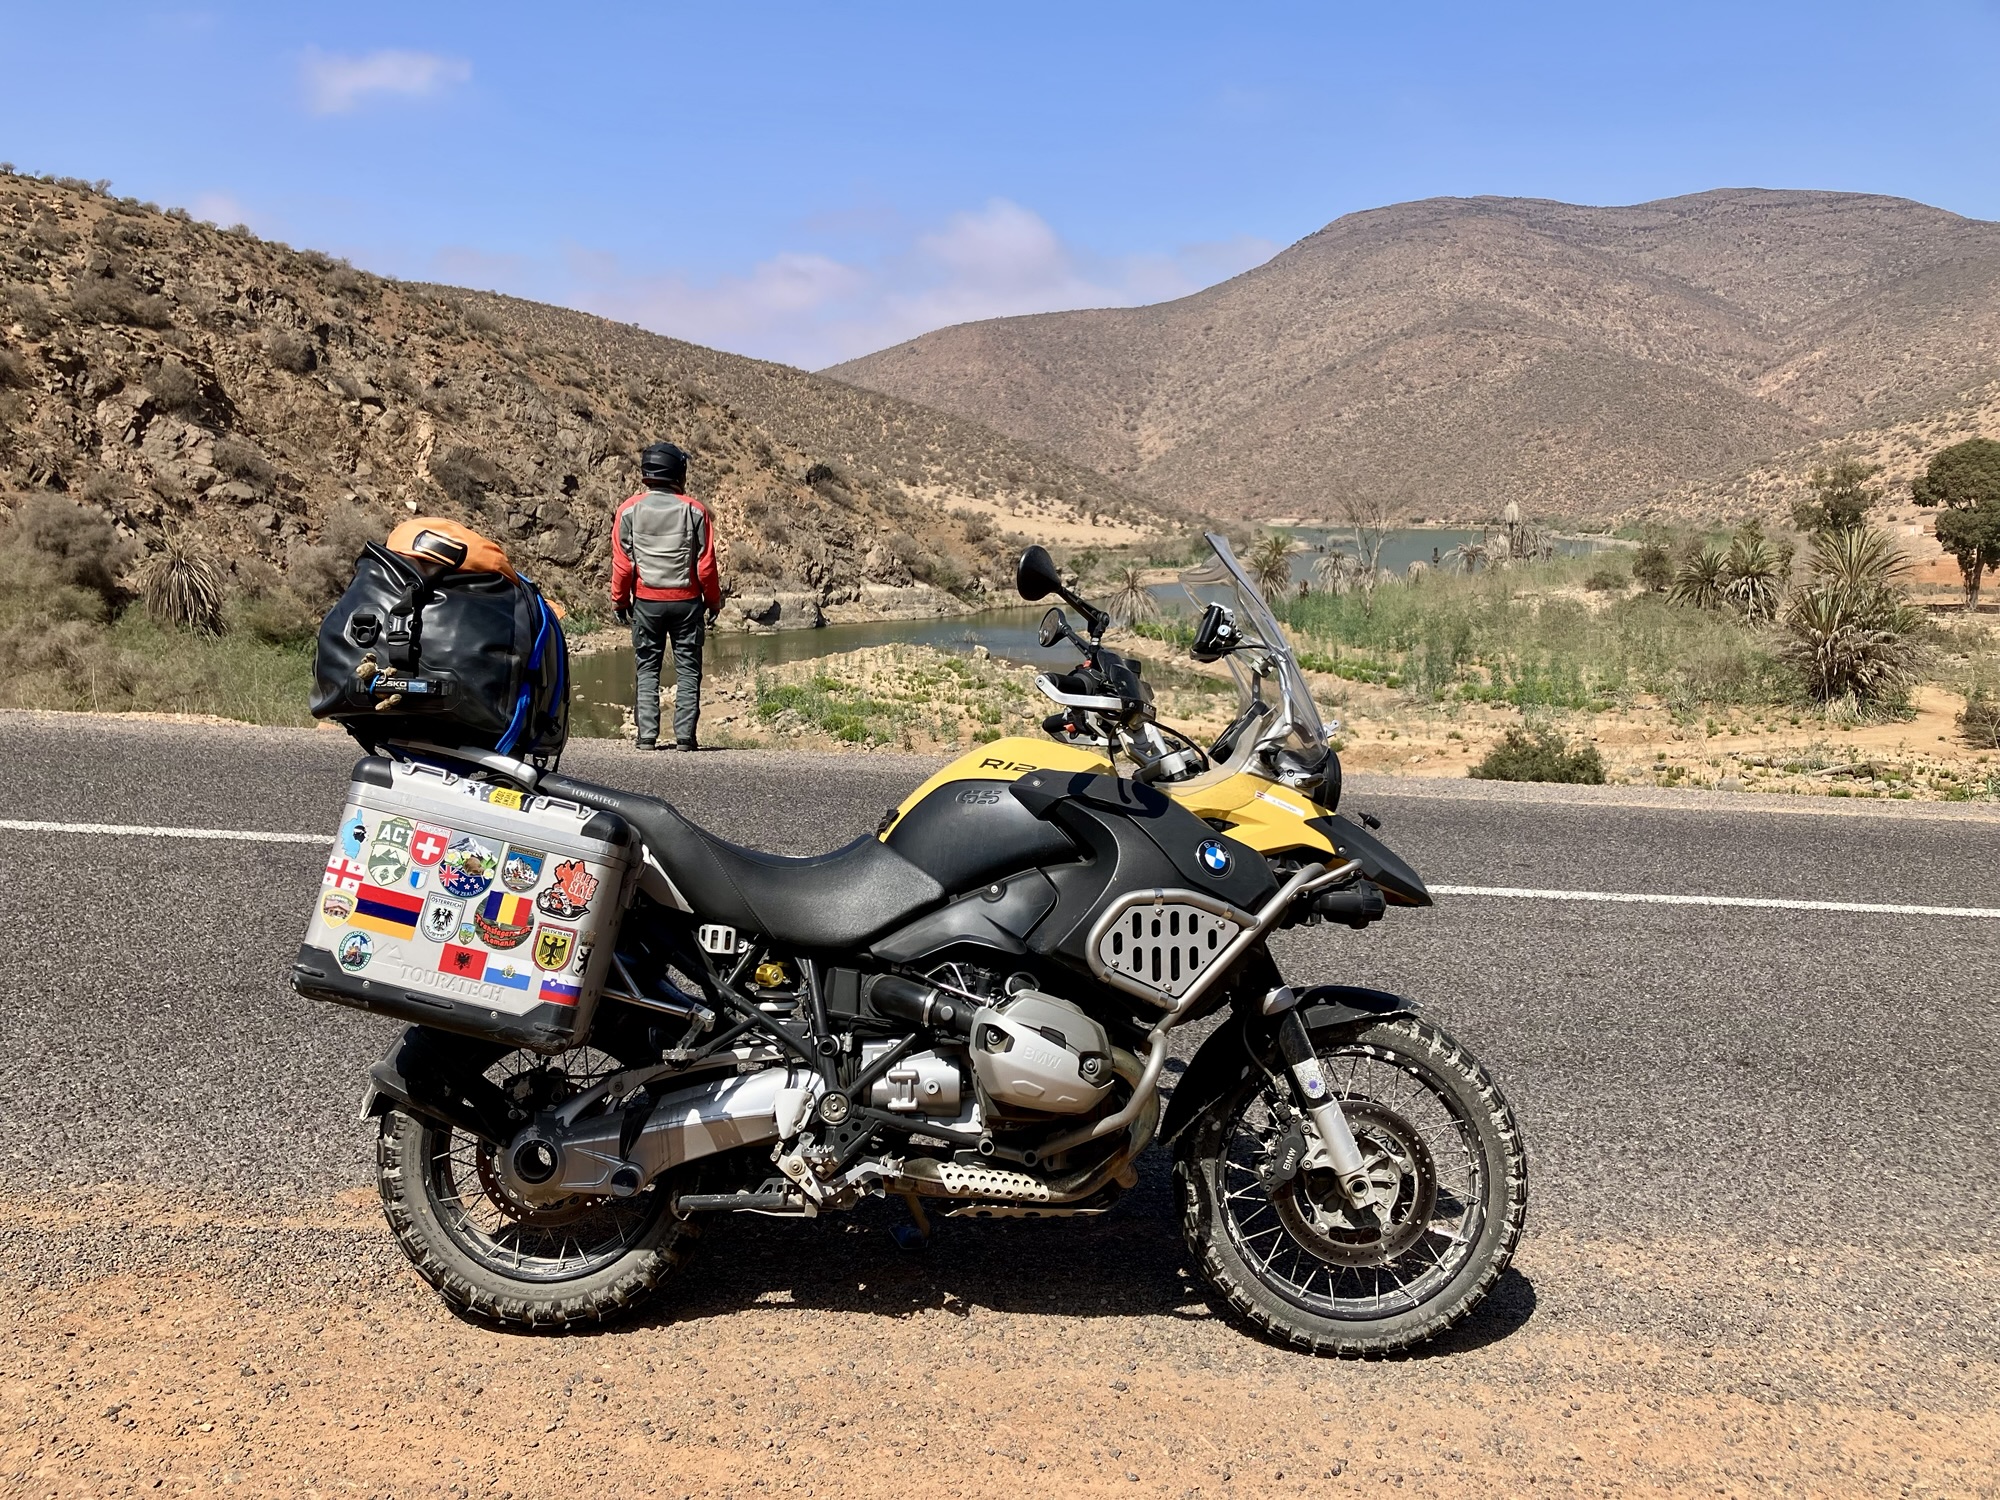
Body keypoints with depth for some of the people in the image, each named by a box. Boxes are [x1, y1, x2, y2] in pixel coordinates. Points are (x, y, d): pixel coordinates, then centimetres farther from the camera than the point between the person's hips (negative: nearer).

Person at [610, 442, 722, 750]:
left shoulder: (629, 510, -2)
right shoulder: (694, 510, -4)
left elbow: (622, 563, -1)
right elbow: (706, 563, -2)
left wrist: (620, 602, 10)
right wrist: (713, 601, 9)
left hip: (646, 601, 1)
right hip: (686, 601, -1)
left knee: (647, 669, 9)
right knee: (687, 669, 5)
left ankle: (647, 735, 4)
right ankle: (684, 735, 1)